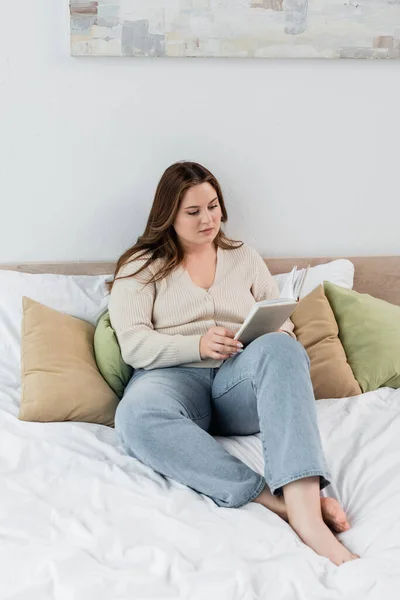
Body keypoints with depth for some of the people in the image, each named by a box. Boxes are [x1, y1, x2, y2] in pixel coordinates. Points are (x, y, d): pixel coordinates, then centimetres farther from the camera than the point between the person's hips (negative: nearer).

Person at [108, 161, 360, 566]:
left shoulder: (245, 258, 22)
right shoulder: (141, 266, 12)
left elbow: (283, 323, 18)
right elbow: (133, 344, -1)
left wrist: (274, 335, -8)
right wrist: (198, 346, -16)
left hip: (241, 381, 2)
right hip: (175, 376, -1)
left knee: (280, 349, -35)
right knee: (138, 415, -39)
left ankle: (305, 510, -48)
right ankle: (273, 498, -42)